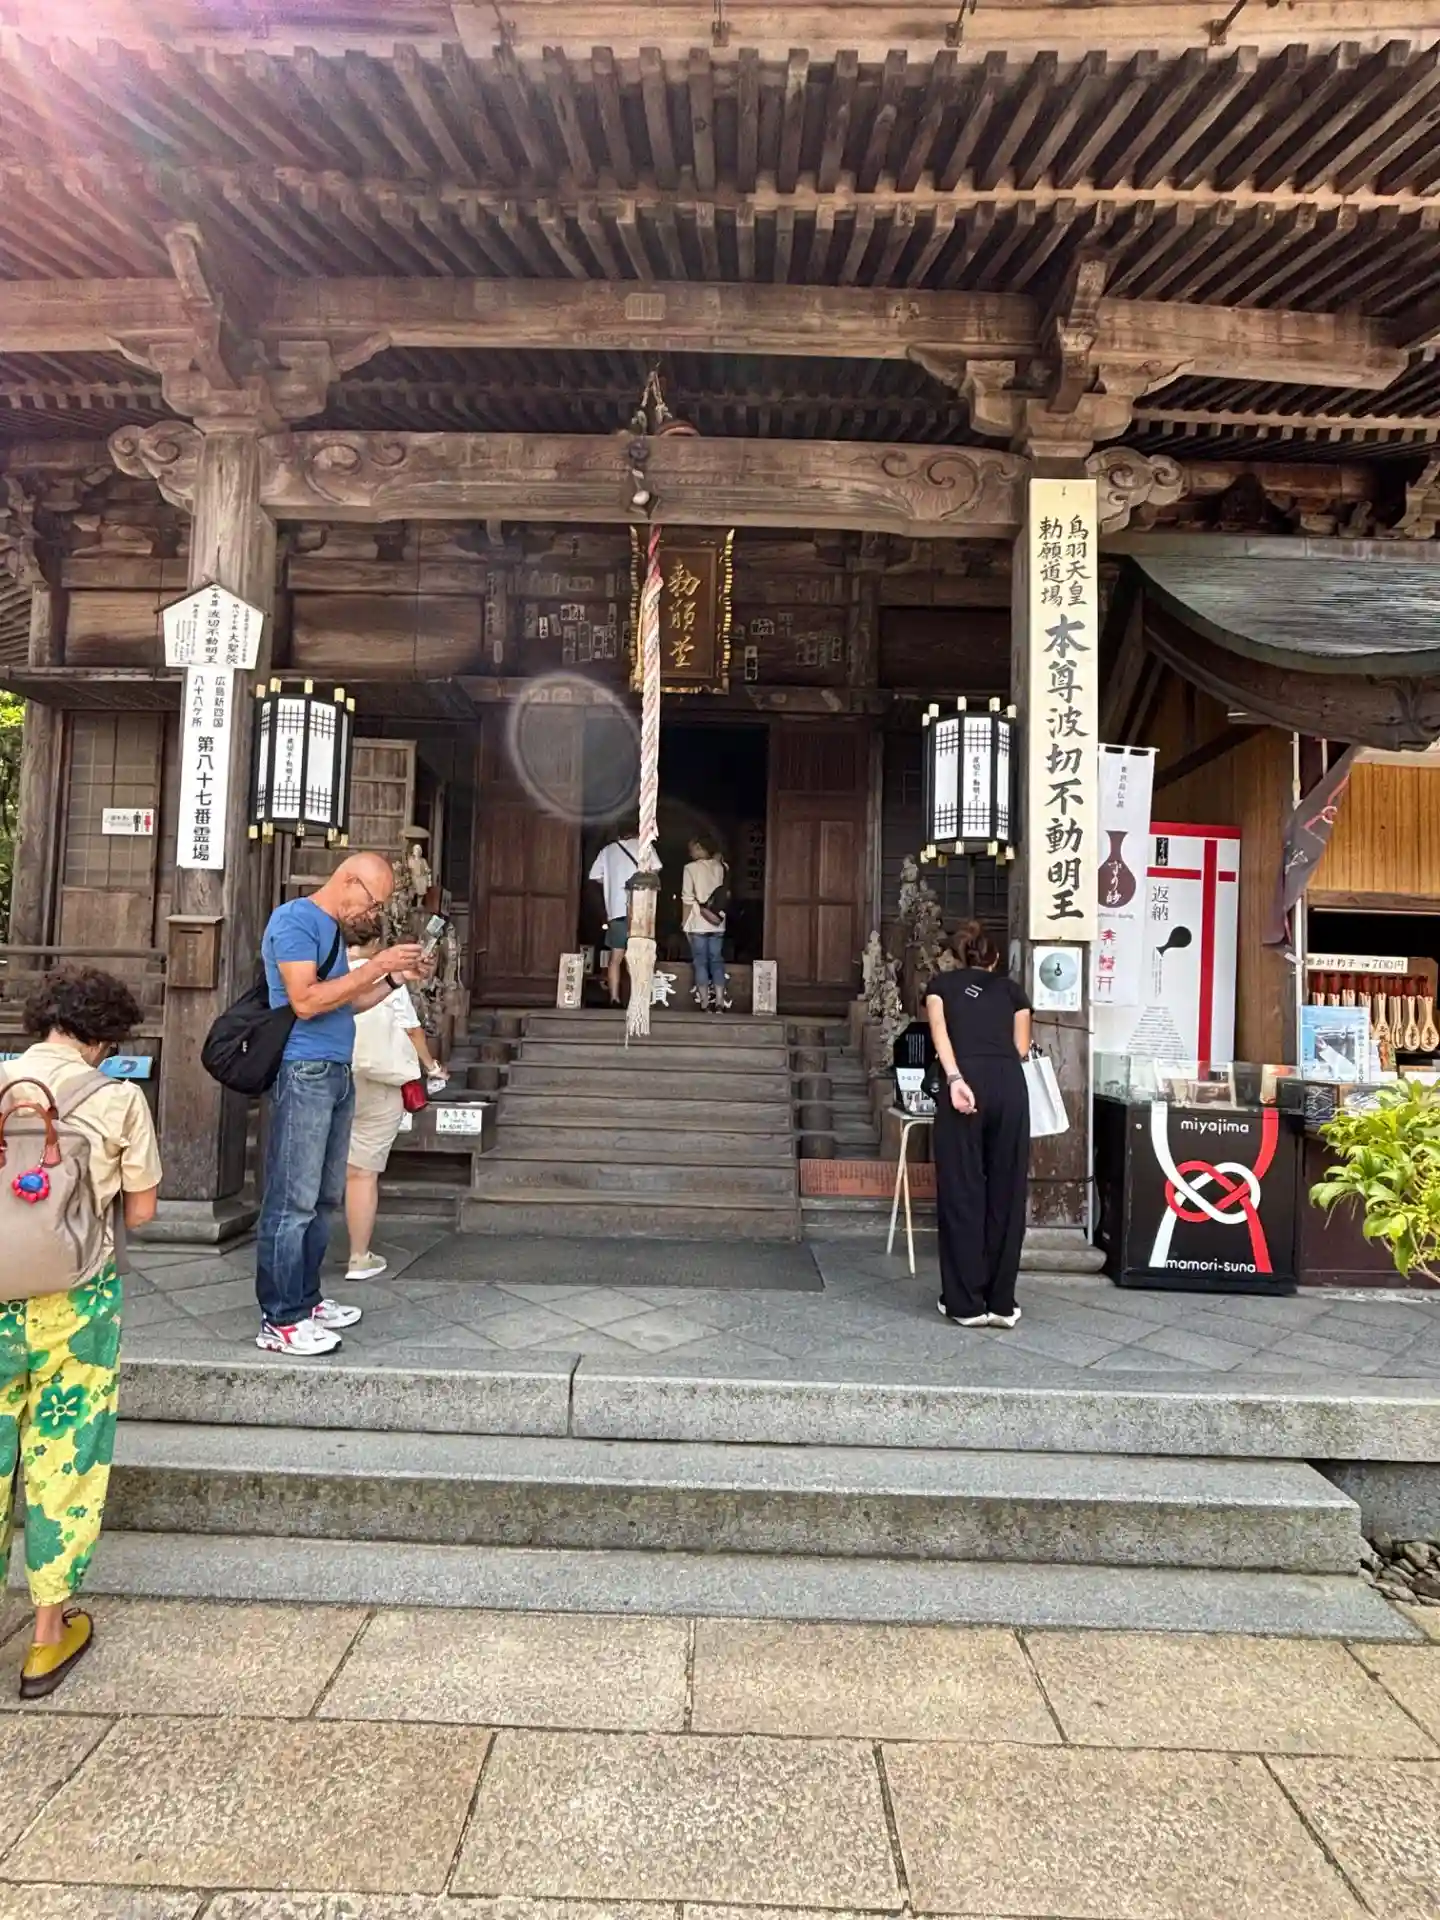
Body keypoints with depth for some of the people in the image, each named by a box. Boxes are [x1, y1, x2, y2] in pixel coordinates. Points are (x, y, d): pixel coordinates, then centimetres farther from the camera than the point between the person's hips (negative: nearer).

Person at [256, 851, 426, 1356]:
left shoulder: (333, 929, 18)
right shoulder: (295, 919, -9)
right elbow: (305, 1001, -19)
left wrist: (395, 978, 11)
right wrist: (376, 966, -16)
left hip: (335, 1074, 10)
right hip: (303, 1073, -10)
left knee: (323, 1198, 14)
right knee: (292, 1201, -6)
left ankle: (305, 1299, 24)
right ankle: (279, 1321, 1)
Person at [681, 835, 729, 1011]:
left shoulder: (691, 868, -5)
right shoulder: (719, 867, 7)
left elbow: (688, 899, -8)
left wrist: (684, 922, 0)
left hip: (698, 924, -4)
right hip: (717, 924, 4)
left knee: (701, 962, 1)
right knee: (717, 961, 7)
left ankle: (705, 1004, 0)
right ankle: (719, 1003, 3)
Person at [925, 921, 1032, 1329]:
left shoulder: (941, 984, 21)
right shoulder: (1011, 989, 24)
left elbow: (939, 1029, 1)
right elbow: (1021, 1048, 18)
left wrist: (954, 1078, -10)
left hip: (967, 1082, -1)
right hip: (1010, 1085, 2)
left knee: (961, 1191, 4)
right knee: (1006, 1191, 8)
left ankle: (966, 1303, 8)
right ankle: (1001, 1303, 14)